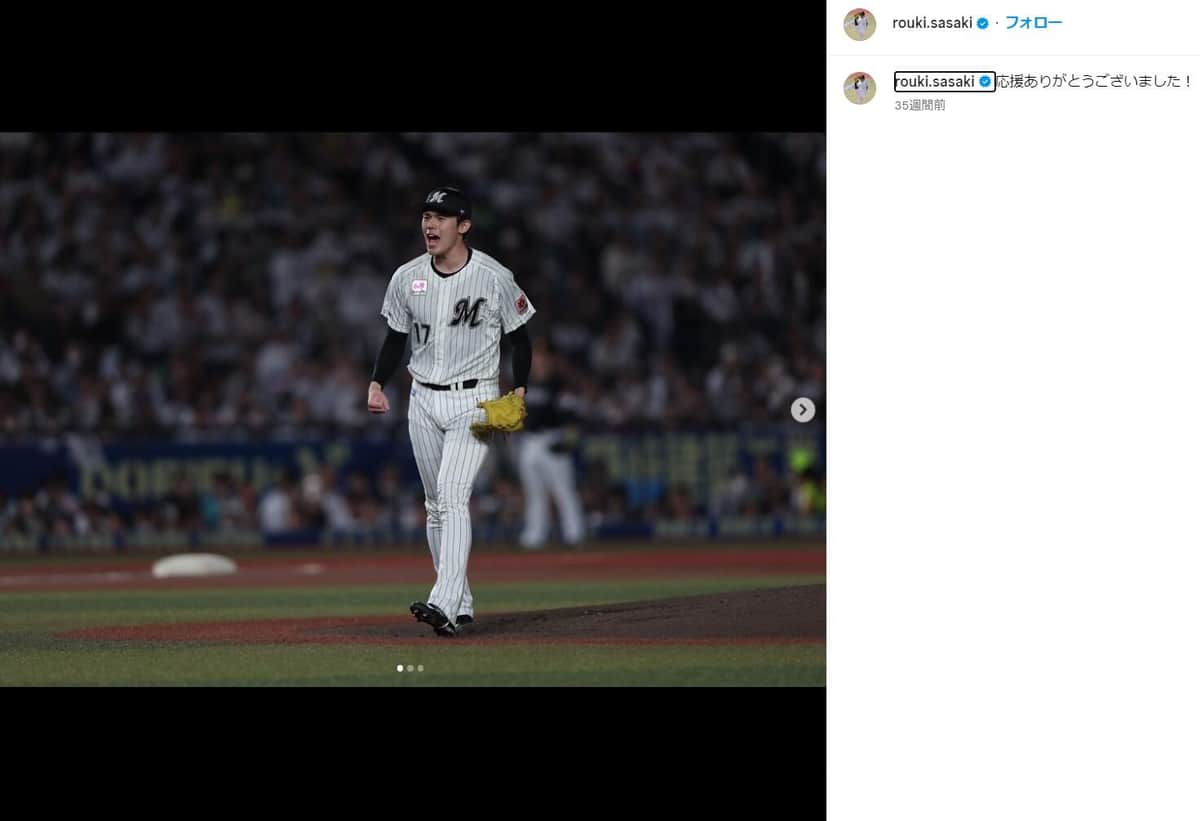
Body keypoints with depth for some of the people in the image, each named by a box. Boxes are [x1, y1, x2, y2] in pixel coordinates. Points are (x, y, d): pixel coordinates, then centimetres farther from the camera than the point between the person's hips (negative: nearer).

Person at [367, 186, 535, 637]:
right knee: (435, 506, 8)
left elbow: (519, 337, 1)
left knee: (452, 495, -20)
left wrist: (519, 391, -11)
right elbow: (396, 337, 13)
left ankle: (444, 604, -30)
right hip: (424, 400, 5)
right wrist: (377, 383, -2)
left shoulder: (494, 278, -8)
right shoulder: (407, 278, 3)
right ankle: (461, 606, 19)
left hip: (474, 400, -5)